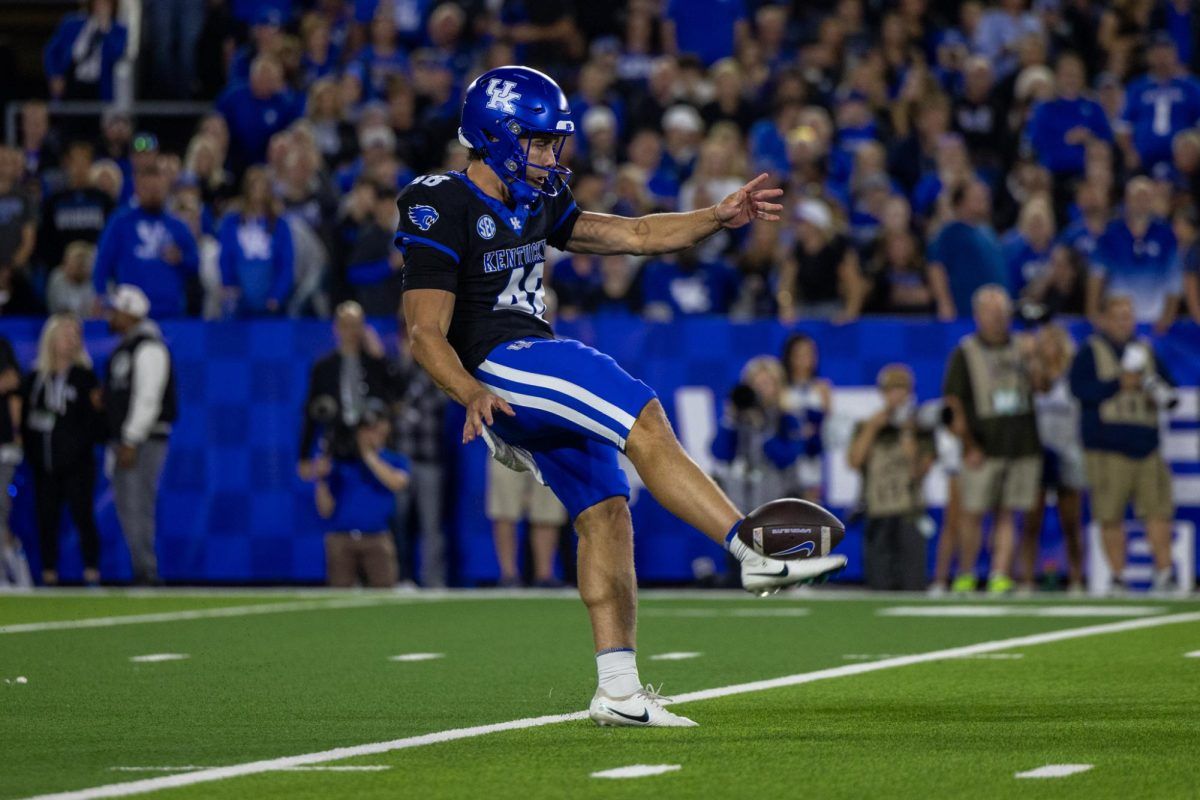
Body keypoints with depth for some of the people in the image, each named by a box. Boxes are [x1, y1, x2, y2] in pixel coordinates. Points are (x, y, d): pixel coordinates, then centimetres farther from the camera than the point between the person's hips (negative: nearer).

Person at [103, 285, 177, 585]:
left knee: (137, 507, -13)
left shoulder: (149, 348, -12)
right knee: (126, 508, 9)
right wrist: (116, 443, 20)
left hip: (144, 441, -10)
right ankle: (142, 572, 12)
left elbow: (147, 399, -19)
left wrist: (131, 442, -22)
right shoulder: (124, 348, 19)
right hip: (124, 441, 10)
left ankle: (147, 572, -13)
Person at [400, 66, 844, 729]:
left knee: (605, 512, 2)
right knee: (644, 423, -22)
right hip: (497, 370, -9)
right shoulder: (443, 210, -10)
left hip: (543, 372, 9)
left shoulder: (534, 202, 17)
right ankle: (758, 554, -26)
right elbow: (425, 334, -15)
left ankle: (618, 689, 1)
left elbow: (632, 235, 18)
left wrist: (719, 217, 6)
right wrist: (472, 393, -32)